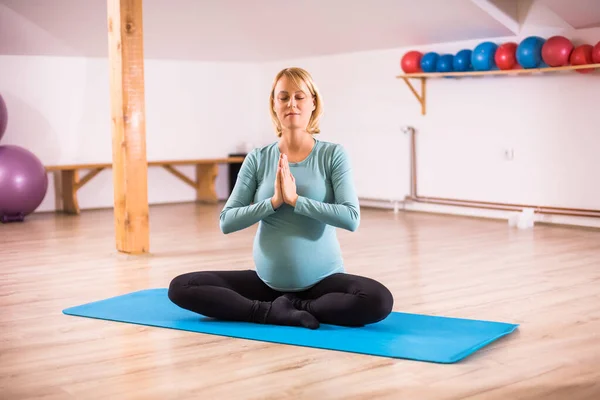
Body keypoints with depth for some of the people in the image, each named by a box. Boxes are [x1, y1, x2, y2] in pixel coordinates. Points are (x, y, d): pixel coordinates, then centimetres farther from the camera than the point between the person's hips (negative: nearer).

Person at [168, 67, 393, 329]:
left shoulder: (333, 155, -4)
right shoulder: (258, 159, 1)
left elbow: (351, 218, -15)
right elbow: (226, 222, -5)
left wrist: (295, 199, -21)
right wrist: (274, 201, -19)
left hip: (322, 280, -2)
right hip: (267, 281, 2)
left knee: (379, 300, -32)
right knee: (180, 288, -12)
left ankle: (290, 306, -12)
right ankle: (278, 312, -14)